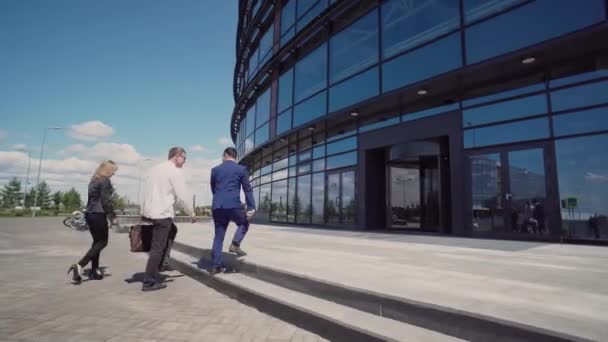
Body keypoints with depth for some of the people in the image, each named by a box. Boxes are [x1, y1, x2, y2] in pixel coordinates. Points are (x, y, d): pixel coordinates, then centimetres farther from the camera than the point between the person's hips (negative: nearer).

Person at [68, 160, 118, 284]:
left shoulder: (94, 180, 15)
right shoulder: (105, 181, -11)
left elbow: (91, 198, 17)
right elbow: (106, 201, -16)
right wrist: (113, 216, -10)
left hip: (90, 214, 9)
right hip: (99, 215, -9)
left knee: (97, 241, 15)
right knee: (102, 242, 0)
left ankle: (94, 271, 18)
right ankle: (79, 265, -12)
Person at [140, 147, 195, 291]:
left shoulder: (154, 168, 15)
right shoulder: (175, 171, -10)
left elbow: (149, 191, 17)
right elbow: (183, 195, -11)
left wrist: (145, 210, 22)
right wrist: (192, 213, 1)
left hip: (149, 212, 9)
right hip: (162, 214, -9)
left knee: (171, 231, 26)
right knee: (157, 247, -3)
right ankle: (149, 282, 2)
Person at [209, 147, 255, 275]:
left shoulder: (215, 170, 12)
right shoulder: (241, 169, 3)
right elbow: (247, 189, -3)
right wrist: (251, 207, -6)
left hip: (217, 206, 4)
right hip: (234, 205, -3)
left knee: (218, 236, 10)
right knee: (244, 224, 22)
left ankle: (216, 266, 10)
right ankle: (235, 244, -1)